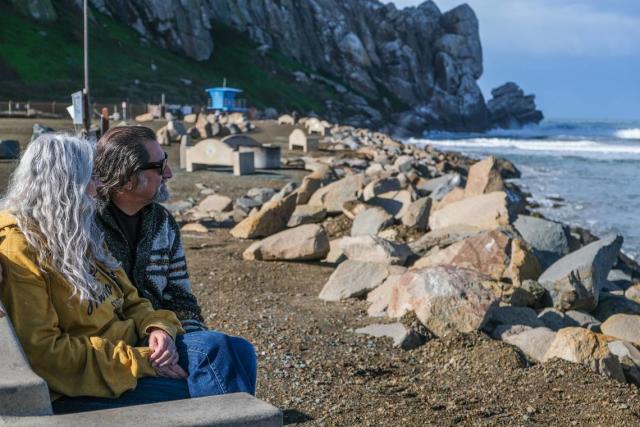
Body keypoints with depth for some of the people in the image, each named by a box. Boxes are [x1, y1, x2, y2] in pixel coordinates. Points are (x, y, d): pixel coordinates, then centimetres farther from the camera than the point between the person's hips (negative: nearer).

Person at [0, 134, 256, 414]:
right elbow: (43, 352, -19)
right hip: (81, 387, -8)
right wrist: (138, 362, -19)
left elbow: (129, 299, 18)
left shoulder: (77, 233, 15)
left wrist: (157, 326, -5)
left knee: (237, 351, -14)